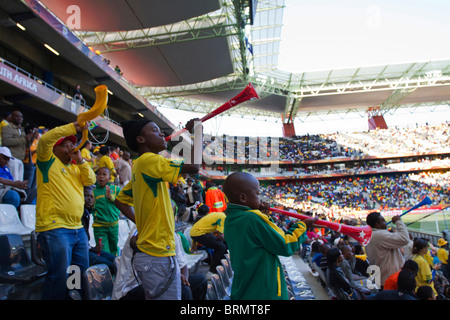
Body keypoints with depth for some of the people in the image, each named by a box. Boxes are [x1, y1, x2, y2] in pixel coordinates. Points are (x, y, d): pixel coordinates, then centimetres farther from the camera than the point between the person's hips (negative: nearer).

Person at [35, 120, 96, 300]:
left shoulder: (76, 167, 21)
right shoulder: (48, 161, 3)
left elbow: (91, 180, 6)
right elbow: (45, 140, -15)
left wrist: (80, 160, -2)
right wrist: (73, 127, -18)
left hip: (78, 229, 7)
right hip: (54, 229, -7)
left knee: (82, 274, 13)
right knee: (60, 278, -6)